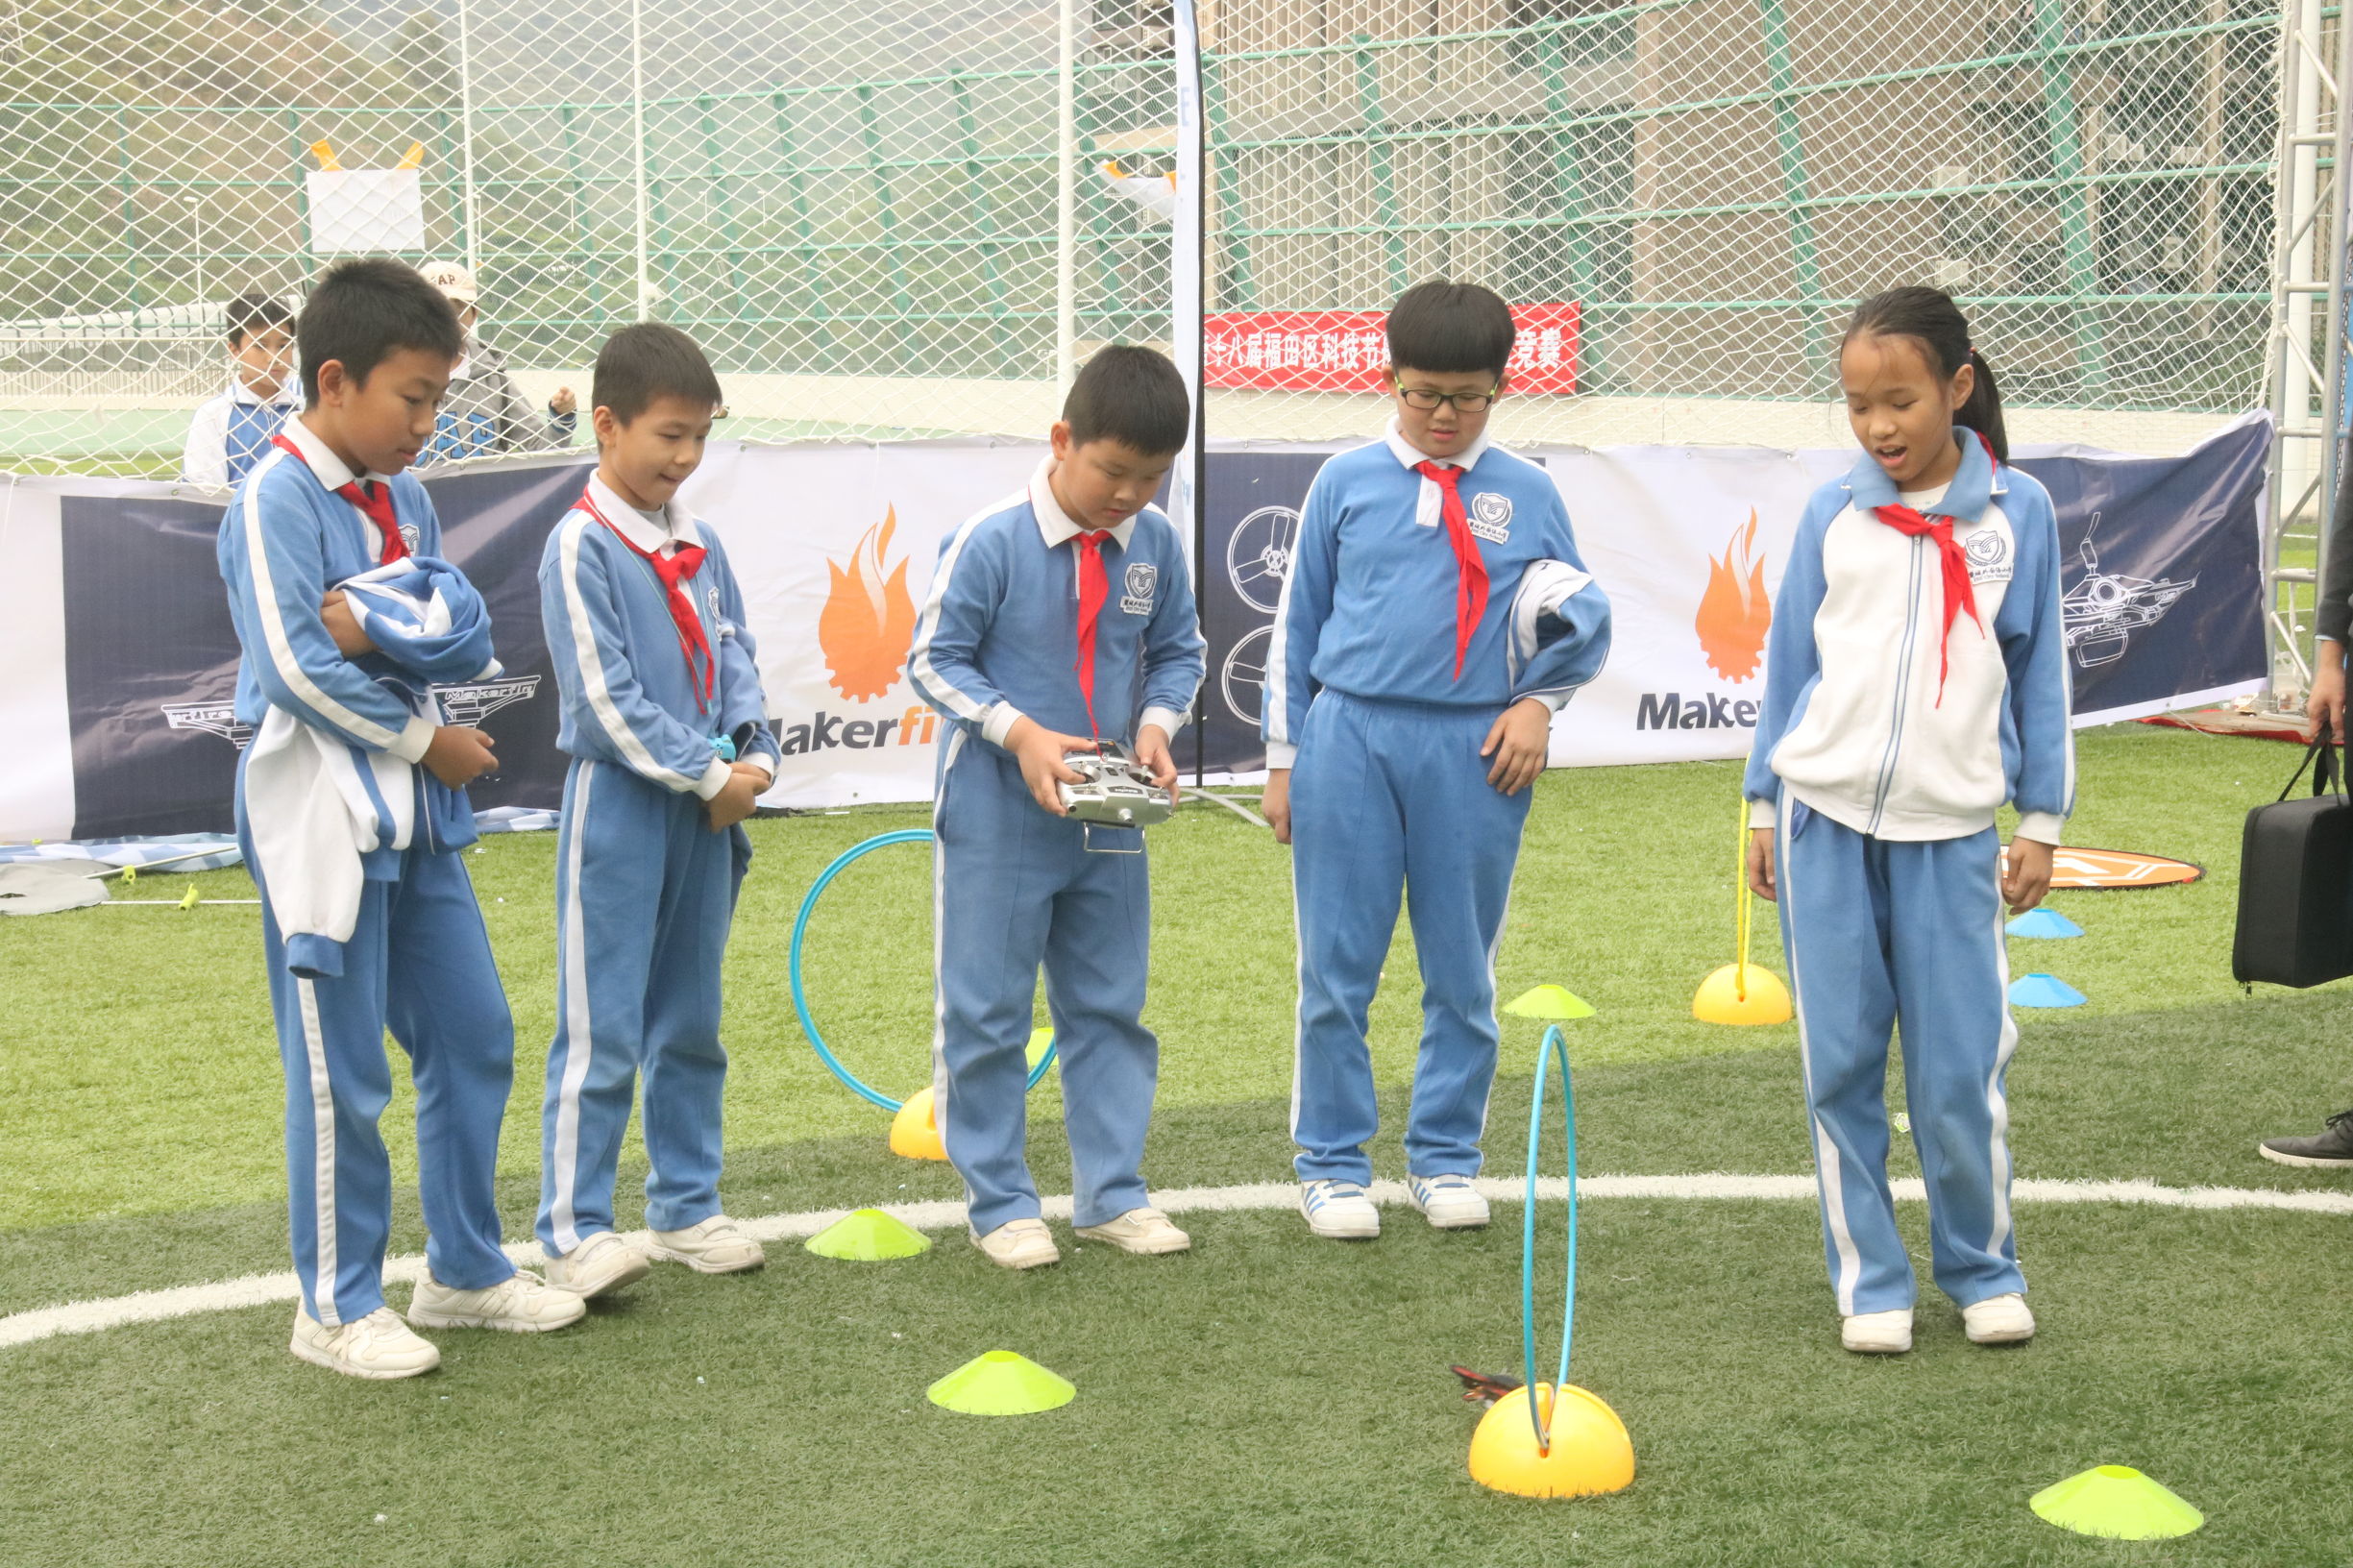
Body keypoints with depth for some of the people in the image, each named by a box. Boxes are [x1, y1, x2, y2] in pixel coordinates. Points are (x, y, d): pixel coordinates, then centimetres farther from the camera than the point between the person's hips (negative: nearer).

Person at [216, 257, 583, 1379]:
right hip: (321, 816, -8)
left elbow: (469, 629, 2)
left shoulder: (403, 496, 10)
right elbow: (293, 667, -20)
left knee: (474, 1037, 13)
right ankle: (338, 1307, 14)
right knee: (341, 1073, 0)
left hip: (416, 812, 8)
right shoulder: (275, 499, -13)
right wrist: (425, 738, -11)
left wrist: (386, 624, -19)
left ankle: (466, 1271, 27)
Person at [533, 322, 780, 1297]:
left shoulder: (699, 544, 10)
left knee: (691, 1023, 14)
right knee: (601, 1032, -5)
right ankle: (574, 1232, 1)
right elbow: (605, 698, -16)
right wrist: (708, 775, -14)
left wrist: (753, 755, -6)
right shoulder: (581, 547, -12)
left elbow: (734, 657, 13)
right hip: (620, 805, -7)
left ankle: (687, 1207, 24)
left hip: (707, 811, 7)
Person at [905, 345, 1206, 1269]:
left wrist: (1156, 723, -9)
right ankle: (998, 1201, 16)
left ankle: (1112, 1192, 24)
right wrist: (1019, 733, -22)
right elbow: (935, 658, -11)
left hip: (1110, 824, 5)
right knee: (986, 1013, 3)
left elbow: (1178, 652, 11)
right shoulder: (991, 540, -16)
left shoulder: (1156, 544, -2)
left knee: (1110, 1007, 12)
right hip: (997, 821, -5)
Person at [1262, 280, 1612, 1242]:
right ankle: (1331, 1161, 14)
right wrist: (1285, 758, 7)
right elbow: (1297, 622, 9)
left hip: (1476, 751, 1)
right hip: (1349, 736, 0)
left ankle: (1445, 1154, 21)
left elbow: (1578, 624, 16)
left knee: (1462, 971, 8)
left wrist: (1538, 702, -2)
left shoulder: (1528, 496, 6)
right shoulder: (1347, 482, 5)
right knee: (1336, 966, 3)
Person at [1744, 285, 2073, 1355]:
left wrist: (2041, 822, 6)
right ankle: (1868, 1280, 16)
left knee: (1961, 1071, 0)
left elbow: (2038, 670, 7)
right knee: (1842, 1066, 4)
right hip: (1826, 822, 1)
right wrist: (1765, 805, 10)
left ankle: (1984, 1269, 22)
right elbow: (1790, 659, 10)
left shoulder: (2018, 512, 1)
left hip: (1951, 833, -1)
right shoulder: (1832, 514, 3)